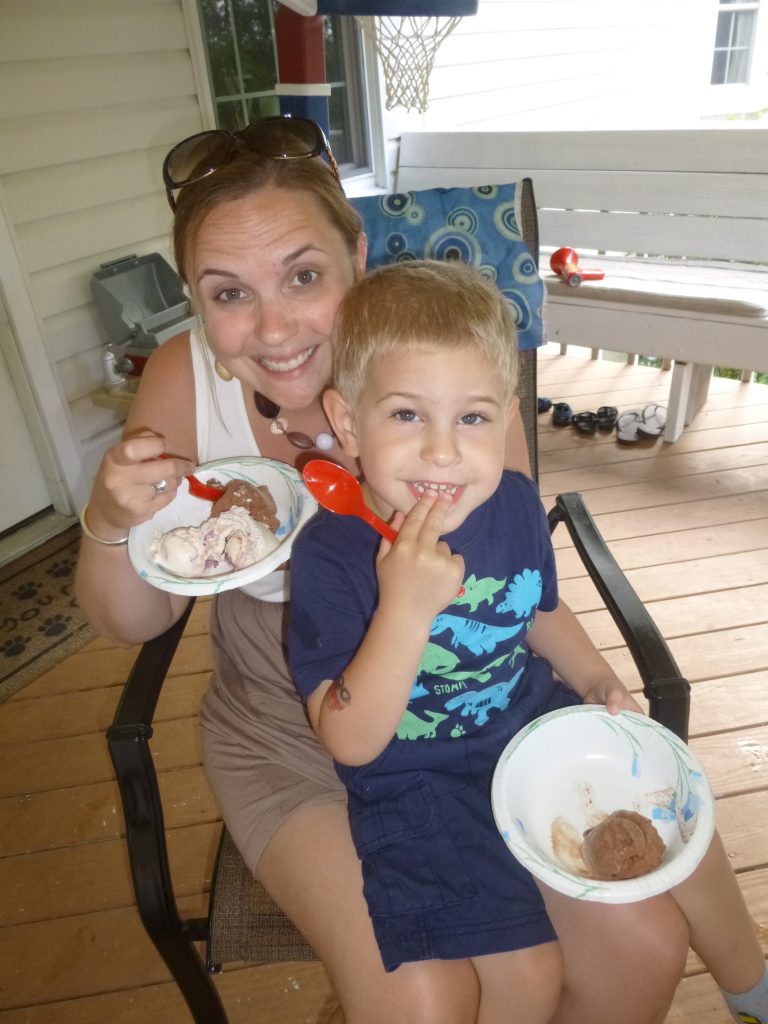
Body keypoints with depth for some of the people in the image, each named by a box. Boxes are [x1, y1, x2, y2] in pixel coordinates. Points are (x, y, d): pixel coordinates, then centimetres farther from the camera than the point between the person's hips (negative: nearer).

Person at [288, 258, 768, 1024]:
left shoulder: (514, 504, -9)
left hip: (536, 724, 5)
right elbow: (351, 742, -28)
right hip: (418, 782, -4)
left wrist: (598, 682, -4)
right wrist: (406, 605, -40)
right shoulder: (329, 554, -26)